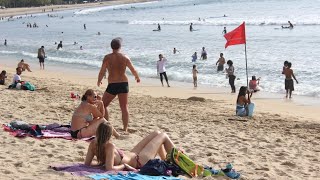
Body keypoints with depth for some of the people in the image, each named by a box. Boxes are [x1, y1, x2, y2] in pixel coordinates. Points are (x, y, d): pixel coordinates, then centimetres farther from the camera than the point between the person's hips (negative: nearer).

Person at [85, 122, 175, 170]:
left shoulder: (93, 144, -19)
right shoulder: (110, 147, -39)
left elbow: (87, 163, -12)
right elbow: (110, 168, -45)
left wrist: (102, 163, -15)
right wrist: (124, 165, -29)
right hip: (140, 161, -8)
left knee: (157, 133, 24)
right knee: (163, 136, 11)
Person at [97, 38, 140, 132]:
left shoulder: (107, 57, -6)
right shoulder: (125, 57, 1)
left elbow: (102, 71, -5)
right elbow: (133, 70, 9)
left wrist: (99, 81, 13)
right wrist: (137, 77, 29)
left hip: (112, 85, -3)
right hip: (123, 84, 3)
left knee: (103, 105, 13)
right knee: (124, 107, 10)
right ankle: (125, 128, 9)